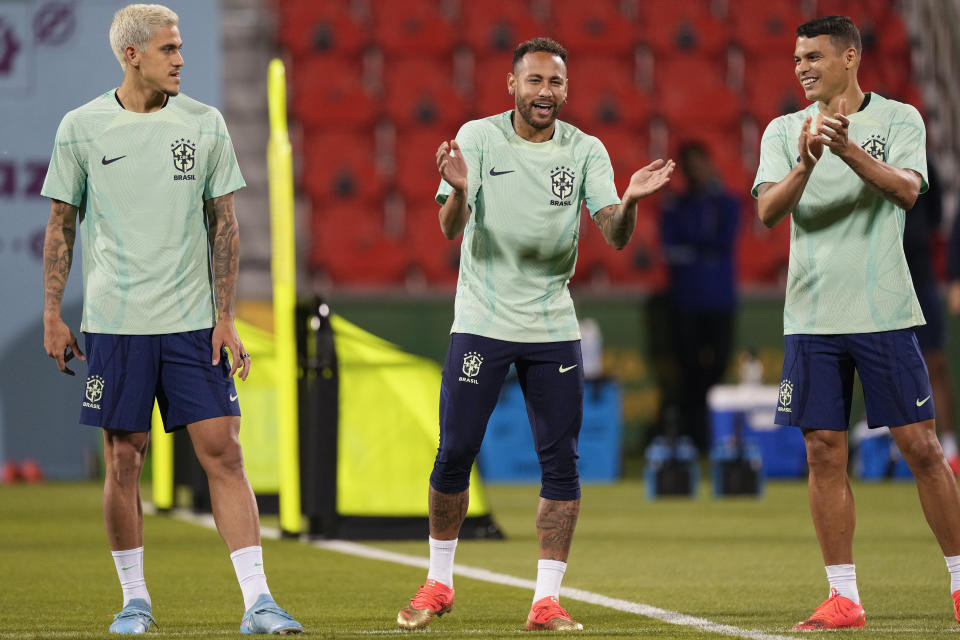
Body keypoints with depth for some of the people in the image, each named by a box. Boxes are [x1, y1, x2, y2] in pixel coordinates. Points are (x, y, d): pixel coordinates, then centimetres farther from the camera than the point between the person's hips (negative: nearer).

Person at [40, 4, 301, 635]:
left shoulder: (205, 124, 4)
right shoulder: (82, 127, 1)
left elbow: (223, 224, 7)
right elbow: (61, 224, 8)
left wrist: (225, 316, 0)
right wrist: (53, 315, 4)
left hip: (192, 321, 1)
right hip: (114, 322, -1)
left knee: (223, 451, -6)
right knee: (123, 459, 2)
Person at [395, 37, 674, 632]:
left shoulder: (585, 151, 1)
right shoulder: (478, 138, -4)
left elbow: (615, 235, -8)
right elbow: (451, 227, -14)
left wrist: (629, 202, -30)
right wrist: (458, 190, -36)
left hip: (554, 326, 2)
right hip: (481, 322, -2)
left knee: (561, 462, -3)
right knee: (455, 454, -1)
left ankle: (547, 599, 4)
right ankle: (439, 583, 17)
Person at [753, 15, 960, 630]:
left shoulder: (899, 118, 1)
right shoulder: (784, 131, 8)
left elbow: (907, 189, -15)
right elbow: (768, 210, -6)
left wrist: (849, 149, -31)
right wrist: (805, 164, -25)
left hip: (884, 313, -2)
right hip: (812, 318, 2)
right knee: (825, 453, 1)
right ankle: (844, 598, 7)